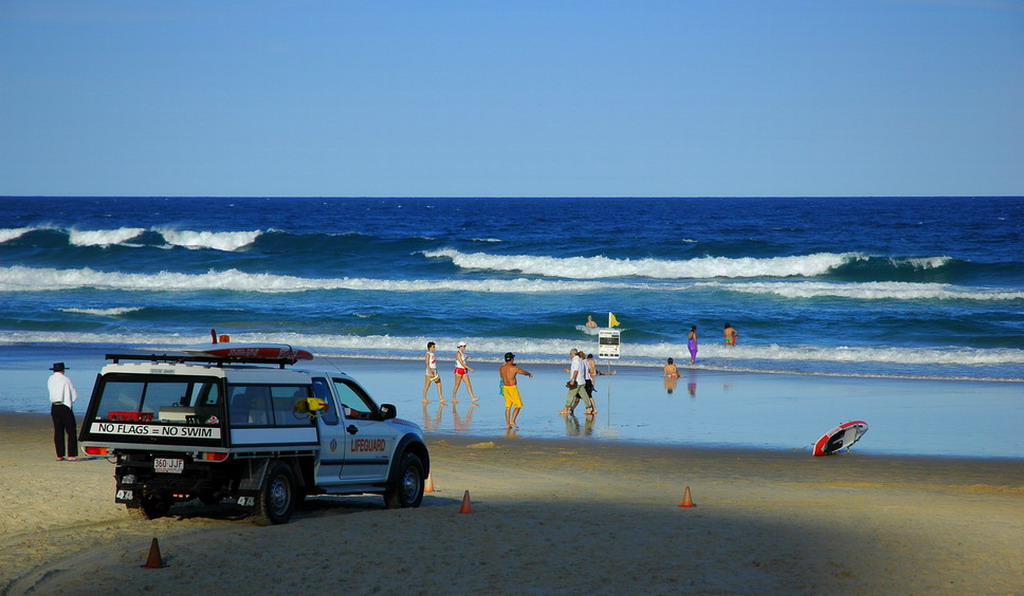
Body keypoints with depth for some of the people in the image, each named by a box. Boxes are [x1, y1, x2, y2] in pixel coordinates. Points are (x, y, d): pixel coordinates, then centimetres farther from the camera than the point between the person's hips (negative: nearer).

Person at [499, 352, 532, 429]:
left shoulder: (501, 368, 2)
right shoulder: (514, 368, -14)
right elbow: (524, 372, 1)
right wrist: (530, 374, 24)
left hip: (505, 388, 6)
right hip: (512, 388, -6)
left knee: (508, 407, 11)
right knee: (518, 405, 5)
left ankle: (508, 424, 8)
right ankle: (512, 421, -4)